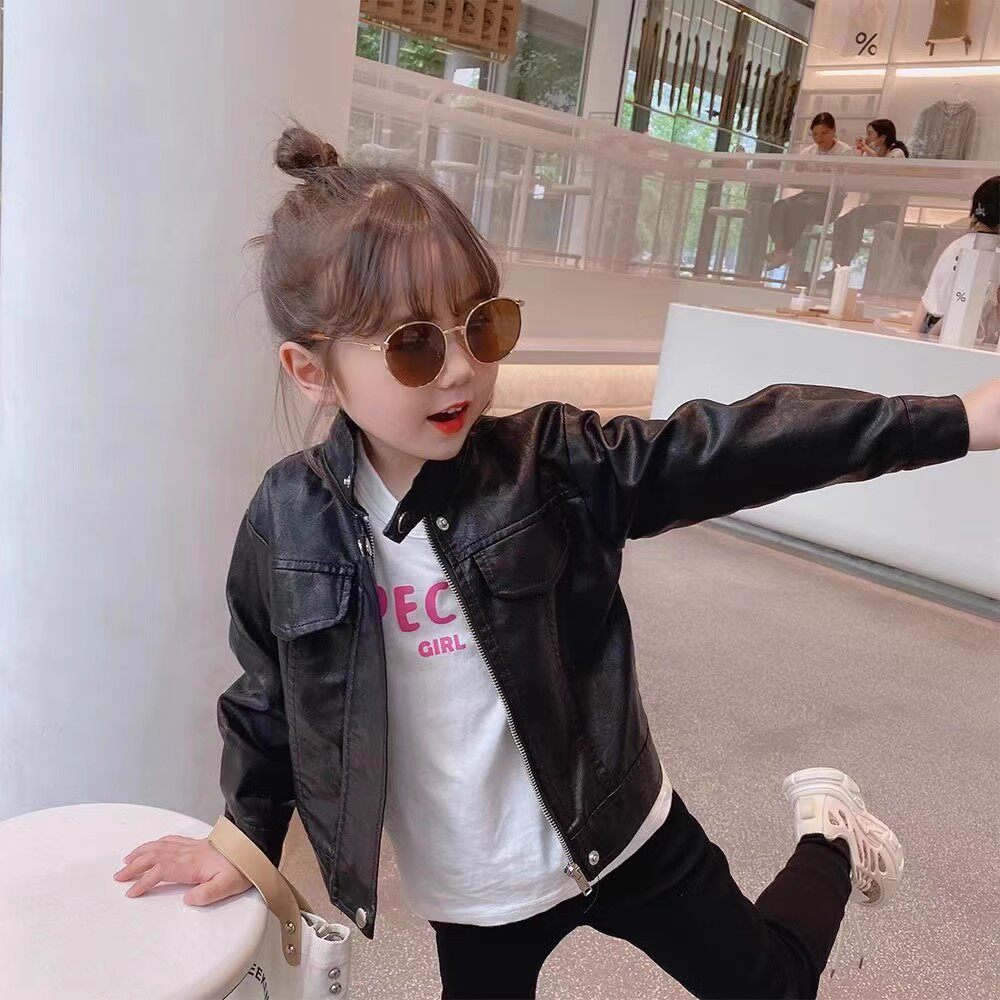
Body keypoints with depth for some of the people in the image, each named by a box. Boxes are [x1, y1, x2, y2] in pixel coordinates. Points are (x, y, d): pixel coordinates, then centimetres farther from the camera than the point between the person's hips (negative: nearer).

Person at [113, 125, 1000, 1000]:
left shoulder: (554, 467, -17)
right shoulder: (288, 522, -13)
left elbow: (731, 449, -22)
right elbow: (269, 693, 1)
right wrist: (249, 836, 9)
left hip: (623, 834, 0)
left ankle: (828, 837, 46)